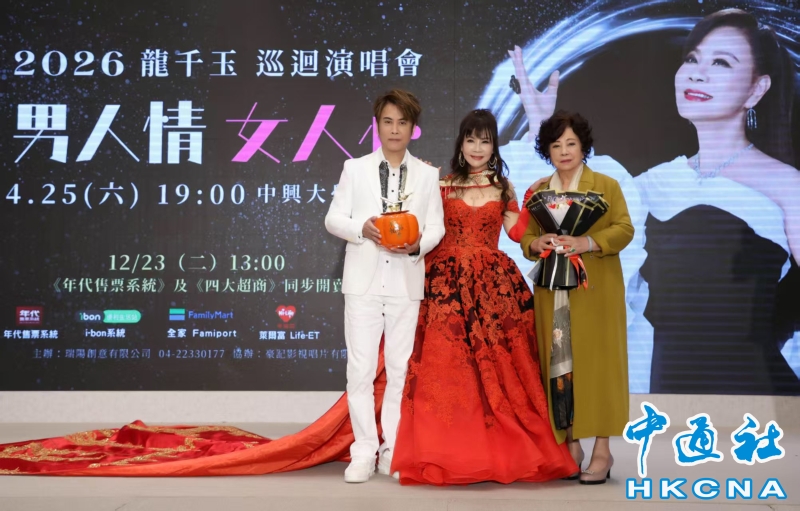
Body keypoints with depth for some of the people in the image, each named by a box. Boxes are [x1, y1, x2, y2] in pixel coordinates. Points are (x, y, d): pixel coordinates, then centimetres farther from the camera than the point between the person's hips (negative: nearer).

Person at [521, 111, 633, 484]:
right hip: (553, 294, 3)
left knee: (595, 361, -5)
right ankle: (571, 447, 9)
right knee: (559, 365, 1)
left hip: (596, 292, -3)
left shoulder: (606, 185, 5)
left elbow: (624, 229, -4)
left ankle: (602, 450, 0)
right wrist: (537, 244, -9)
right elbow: (525, 240, 14)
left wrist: (587, 243, -19)